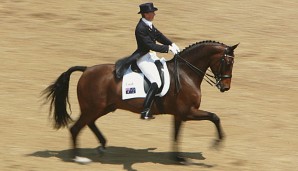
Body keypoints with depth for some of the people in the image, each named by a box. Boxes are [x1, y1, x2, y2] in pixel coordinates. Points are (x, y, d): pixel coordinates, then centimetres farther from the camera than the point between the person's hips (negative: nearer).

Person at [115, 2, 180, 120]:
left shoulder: (149, 24, 6)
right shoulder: (141, 29, -24)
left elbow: (158, 36, 13)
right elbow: (151, 45, -26)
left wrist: (172, 44, 0)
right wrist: (168, 48, -24)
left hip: (150, 55, 11)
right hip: (143, 58, -11)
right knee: (156, 83, -19)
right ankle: (145, 112, -20)